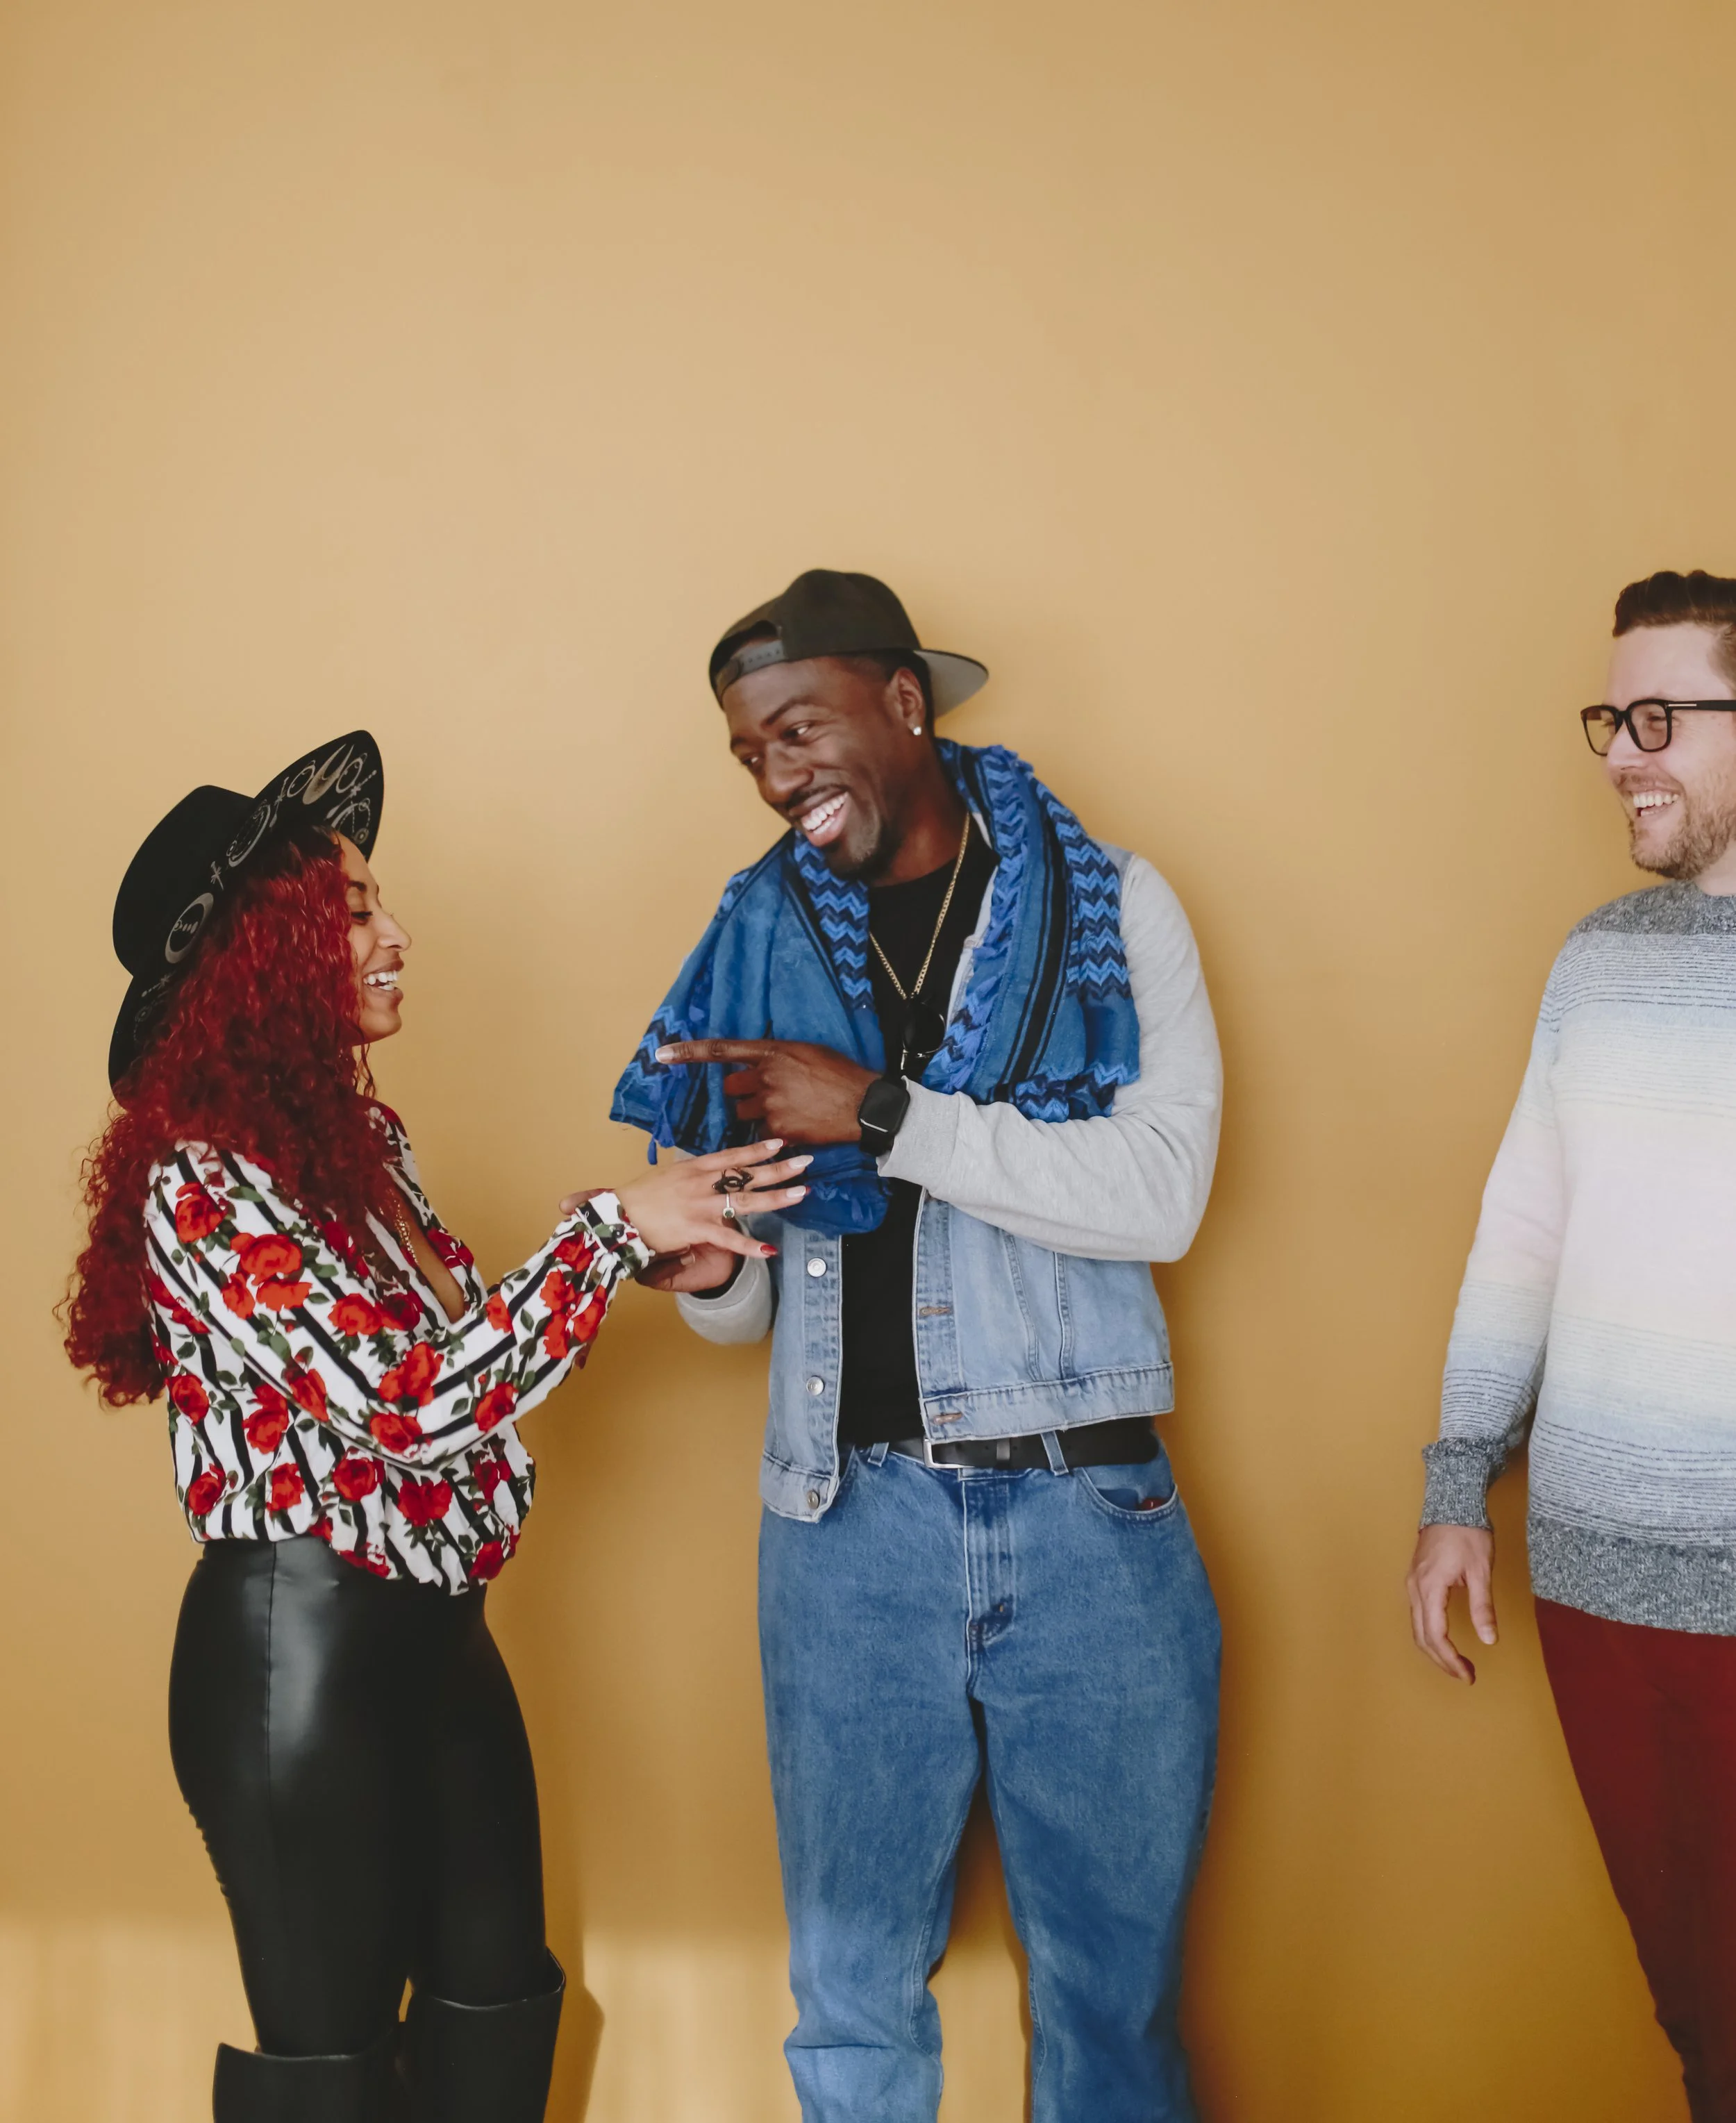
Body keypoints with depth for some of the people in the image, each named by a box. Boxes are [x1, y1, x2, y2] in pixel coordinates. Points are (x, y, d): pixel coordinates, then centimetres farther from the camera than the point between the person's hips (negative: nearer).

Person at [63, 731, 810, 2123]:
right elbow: (419, 1409, -25)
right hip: (299, 1644, -8)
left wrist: (654, 1244, 6)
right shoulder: (202, 1184, -20)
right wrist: (613, 1228, -22)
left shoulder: (366, 1139, 8)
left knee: (499, 2010, 16)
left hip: (435, 1635, 8)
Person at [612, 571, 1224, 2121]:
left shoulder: (1108, 905, 3)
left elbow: (1162, 1191, -12)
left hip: (1086, 1512, -1)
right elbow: (754, 1305, 13)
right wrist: (706, 1271, -11)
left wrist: (880, 1111, -16)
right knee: (855, 1989, 11)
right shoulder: (761, 937, 9)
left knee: (1115, 1980, 10)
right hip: (850, 1520, 2)